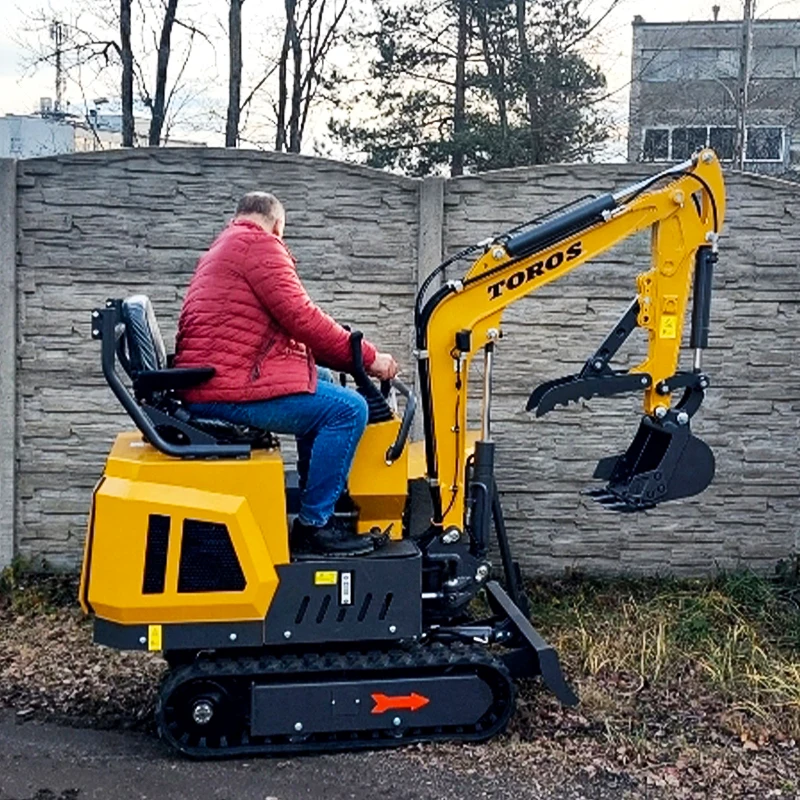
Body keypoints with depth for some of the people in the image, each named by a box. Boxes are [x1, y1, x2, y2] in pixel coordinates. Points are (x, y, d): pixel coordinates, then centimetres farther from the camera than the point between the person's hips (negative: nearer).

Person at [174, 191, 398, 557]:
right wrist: (368, 357, -7)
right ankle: (313, 525, -6)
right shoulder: (259, 244, -6)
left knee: (324, 387, 23)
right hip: (227, 389, -11)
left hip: (209, 380, 11)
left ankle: (317, 498, 23)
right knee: (347, 409, -14)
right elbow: (302, 318, -14)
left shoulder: (222, 249, 27)